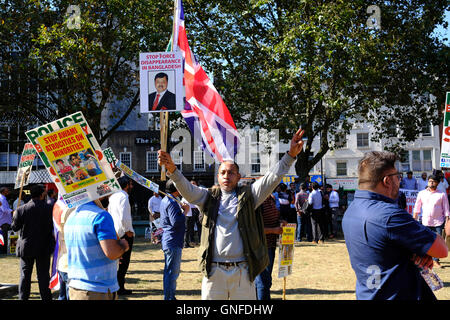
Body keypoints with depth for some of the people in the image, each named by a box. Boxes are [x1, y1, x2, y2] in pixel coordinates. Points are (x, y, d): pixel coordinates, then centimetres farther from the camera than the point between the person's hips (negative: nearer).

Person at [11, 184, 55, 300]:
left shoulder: (21, 210, -10)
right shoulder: (49, 209, -13)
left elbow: (14, 227, -1)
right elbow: (54, 226, -6)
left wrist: (15, 216, 15)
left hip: (26, 247, 1)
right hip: (44, 247, -1)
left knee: (25, 275, 12)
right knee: (43, 275, 7)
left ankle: (23, 297, 17)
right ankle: (46, 297, 11)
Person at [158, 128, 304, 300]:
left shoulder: (247, 196, 9)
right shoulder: (208, 197, 12)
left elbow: (271, 178, -1)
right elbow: (187, 190, -3)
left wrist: (290, 155, -14)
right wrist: (172, 170, -21)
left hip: (243, 272, 0)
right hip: (214, 271, 0)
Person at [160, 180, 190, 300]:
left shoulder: (166, 200, 15)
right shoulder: (172, 202, -18)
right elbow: (176, 222, -25)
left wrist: (181, 209, 7)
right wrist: (185, 210, -14)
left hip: (169, 241, 11)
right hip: (173, 242, -11)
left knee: (171, 271, 18)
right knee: (172, 272, -5)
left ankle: (170, 296, 26)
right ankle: (169, 297, -1)